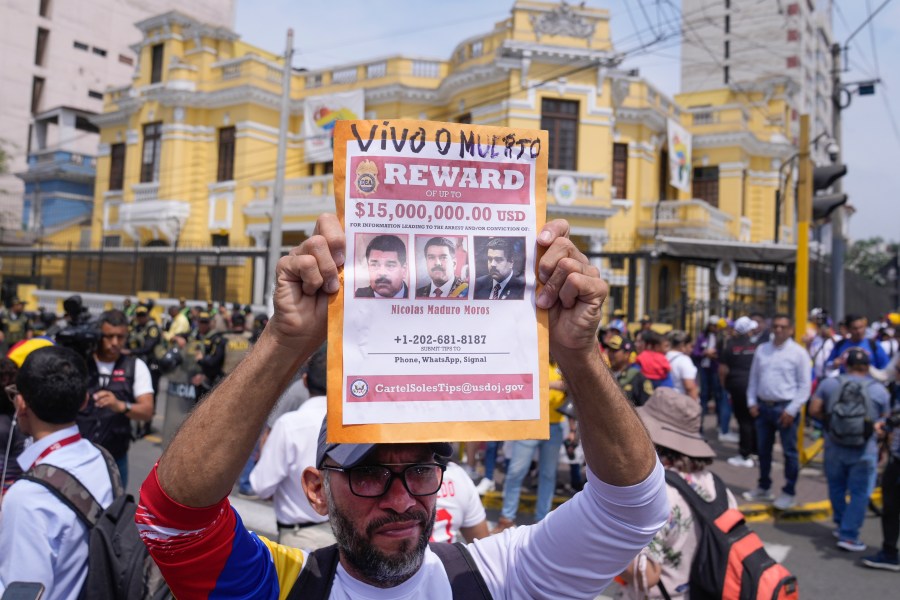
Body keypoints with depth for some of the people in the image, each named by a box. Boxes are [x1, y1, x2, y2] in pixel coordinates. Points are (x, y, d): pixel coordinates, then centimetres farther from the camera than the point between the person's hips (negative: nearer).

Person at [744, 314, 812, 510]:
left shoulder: (798, 352, -6)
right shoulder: (762, 349, 8)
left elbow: (805, 385, -8)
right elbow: (753, 378, 12)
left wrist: (792, 410, -13)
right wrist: (752, 402, 4)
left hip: (785, 408, -5)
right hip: (763, 406, 5)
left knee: (790, 451, 2)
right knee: (763, 449, 14)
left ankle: (789, 493, 14)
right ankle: (763, 488, 28)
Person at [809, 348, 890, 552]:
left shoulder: (829, 383, -3)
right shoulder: (879, 390, -4)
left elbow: (814, 410, -4)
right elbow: (885, 421, 4)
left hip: (834, 448, 2)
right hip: (864, 451, -2)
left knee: (836, 489, 18)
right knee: (860, 494, 4)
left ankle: (842, 526, 29)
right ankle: (848, 536, 1)